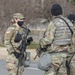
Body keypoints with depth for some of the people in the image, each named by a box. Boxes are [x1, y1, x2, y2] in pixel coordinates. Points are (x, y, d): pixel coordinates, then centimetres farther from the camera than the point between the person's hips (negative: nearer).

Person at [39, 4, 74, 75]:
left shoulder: (53, 23, -10)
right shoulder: (69, 23, 10)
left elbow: (47, 39, -14)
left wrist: (42, 44, 5)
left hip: (55, 54, -7)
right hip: (66, 53, 7)